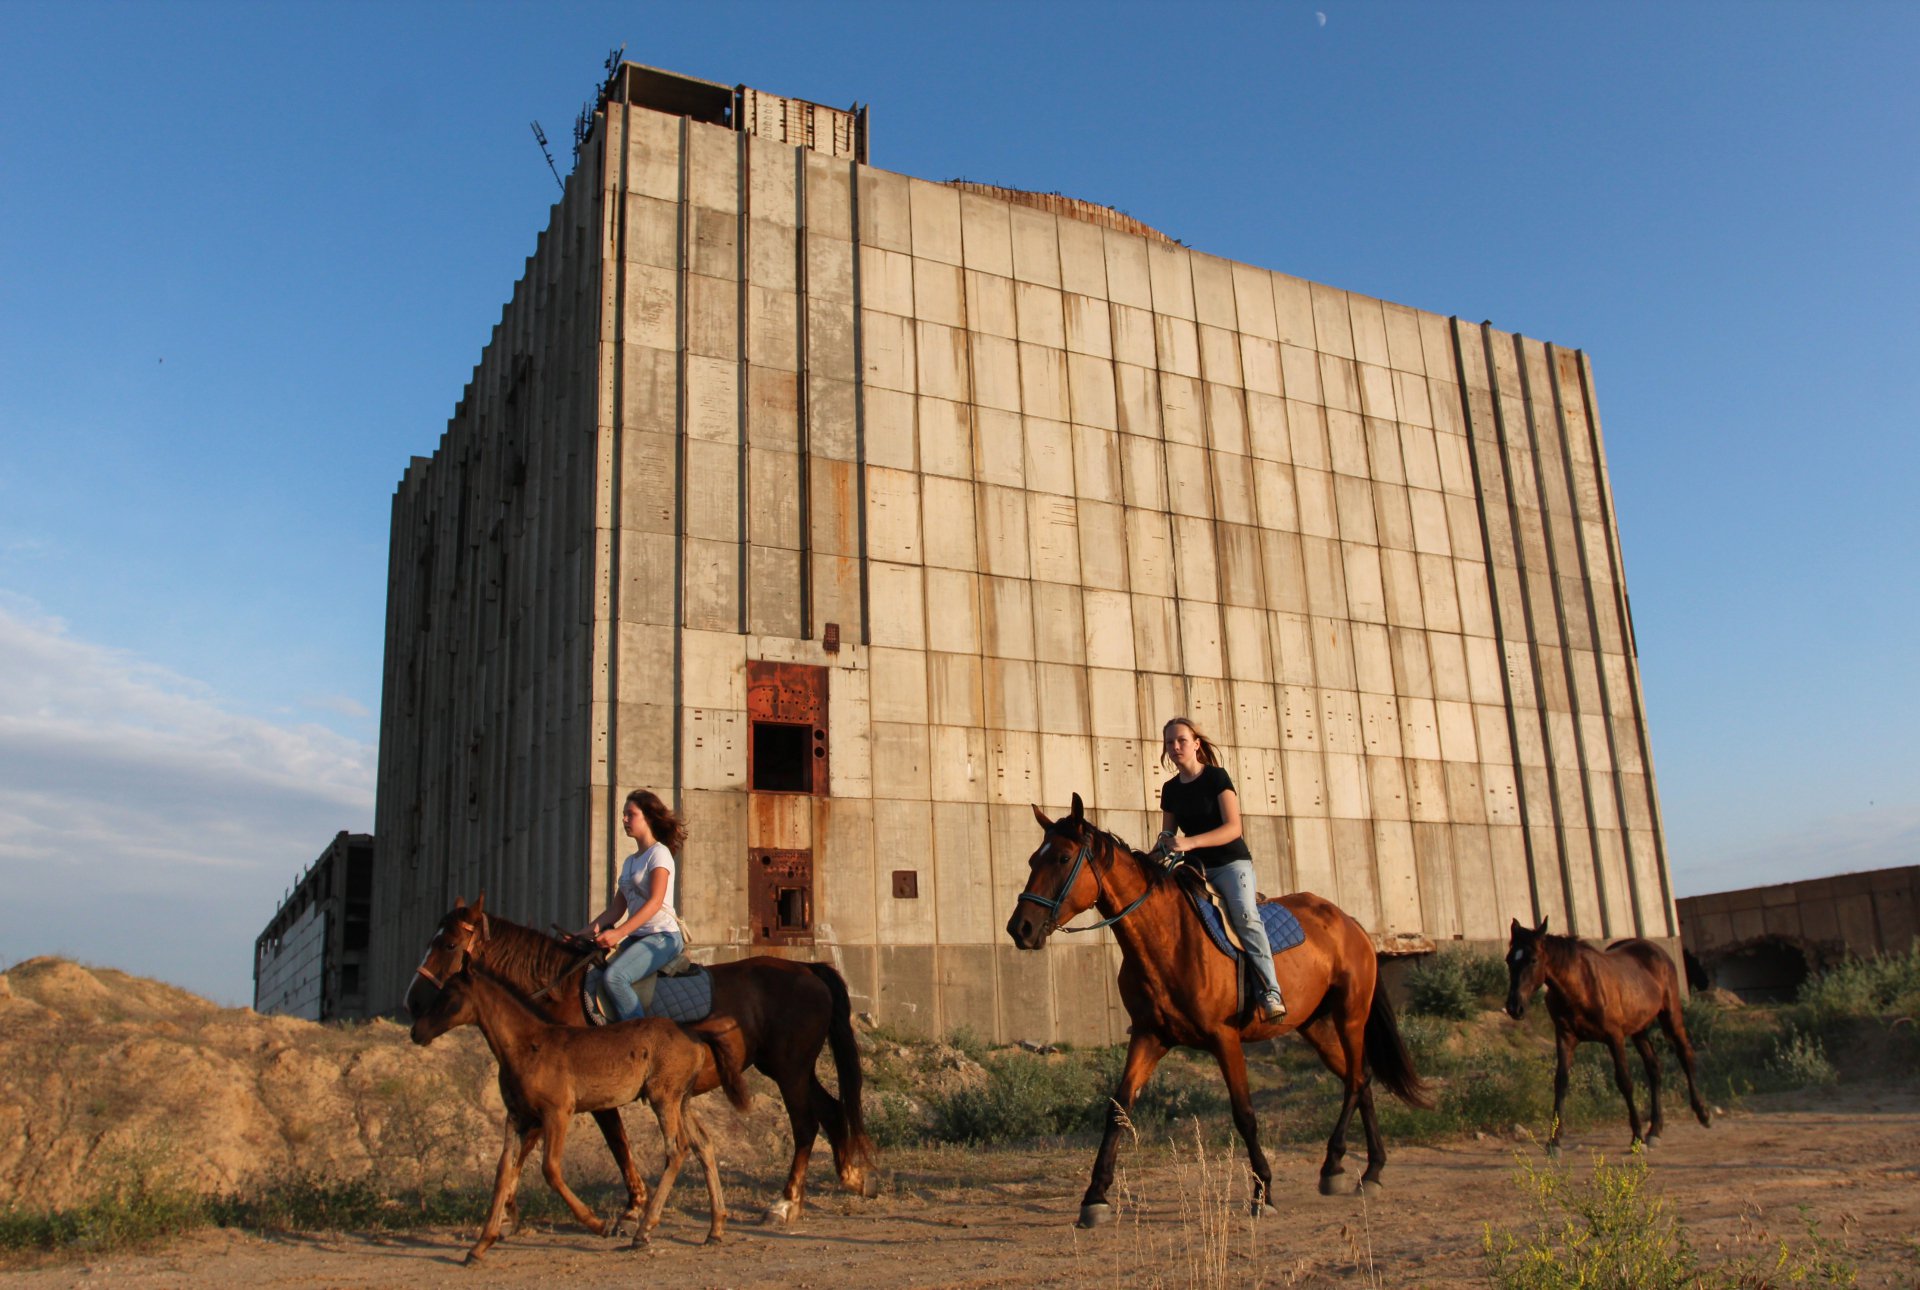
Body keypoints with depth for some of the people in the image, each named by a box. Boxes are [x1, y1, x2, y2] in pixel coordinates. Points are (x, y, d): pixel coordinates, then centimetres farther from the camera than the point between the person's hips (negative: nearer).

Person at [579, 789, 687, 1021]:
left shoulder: (659, 853, -5)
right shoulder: (630, 862, 20)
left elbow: (655, 901, -18)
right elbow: (616, 909, 16)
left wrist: (618, 933, -27)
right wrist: (586, 932, 3)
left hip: (663, 936, -8)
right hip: (637, 938, 8)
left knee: (614, 976, -29)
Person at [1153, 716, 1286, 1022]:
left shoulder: (1216, 777, -8)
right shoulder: (1170, 789, 8)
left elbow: (1233, 828, -17)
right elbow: (1167, 834, 14)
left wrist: (1190, 842, -29)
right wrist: (1160, 850, -11)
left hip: (1231, 862, -6)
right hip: (1195, 868, 6)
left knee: (1244, 913, -29)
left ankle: (1270, 992, -36)